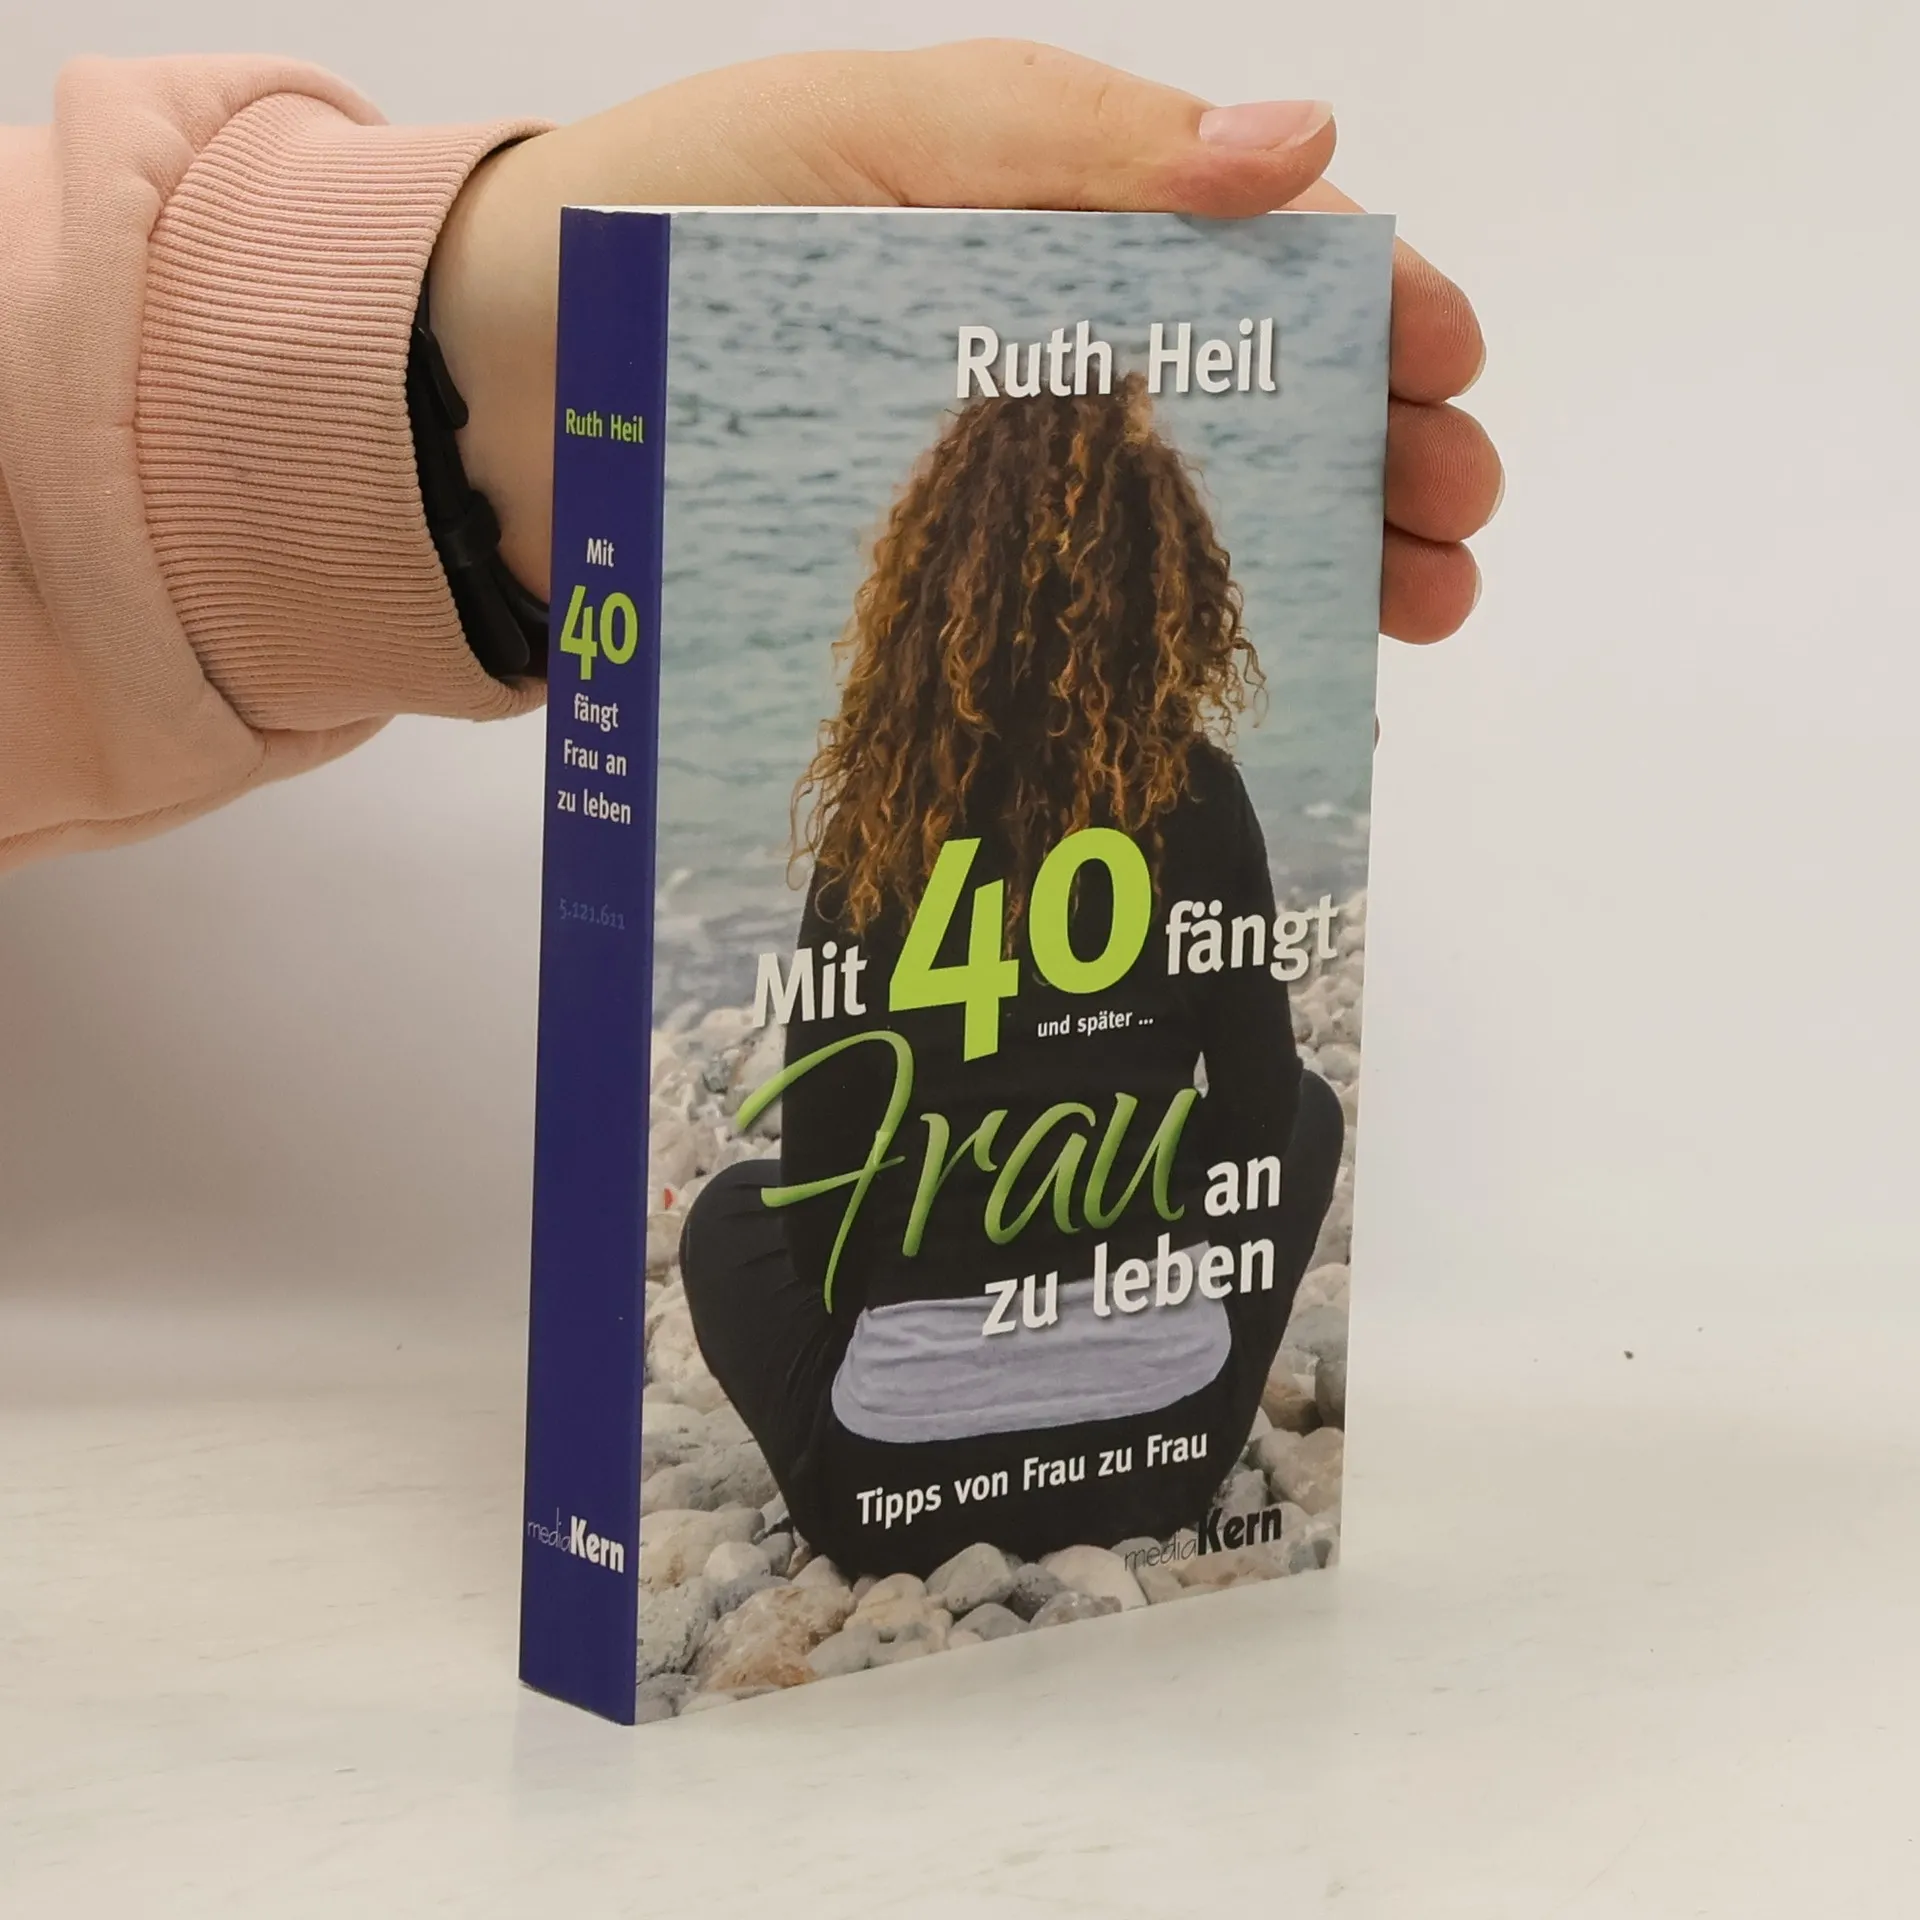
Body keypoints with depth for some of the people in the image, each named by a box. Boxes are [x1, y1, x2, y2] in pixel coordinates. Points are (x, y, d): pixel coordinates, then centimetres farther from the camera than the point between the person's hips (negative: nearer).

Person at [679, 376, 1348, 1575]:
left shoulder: (878, 819, -7)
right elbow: (1256, 1106, 3)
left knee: (732, 1216, 33)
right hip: (1166, 1452, 1)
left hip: (892, 1480, -1)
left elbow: (818, 1172, -1)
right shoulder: (1199, 799, -6)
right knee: (1306, 1117, 30)